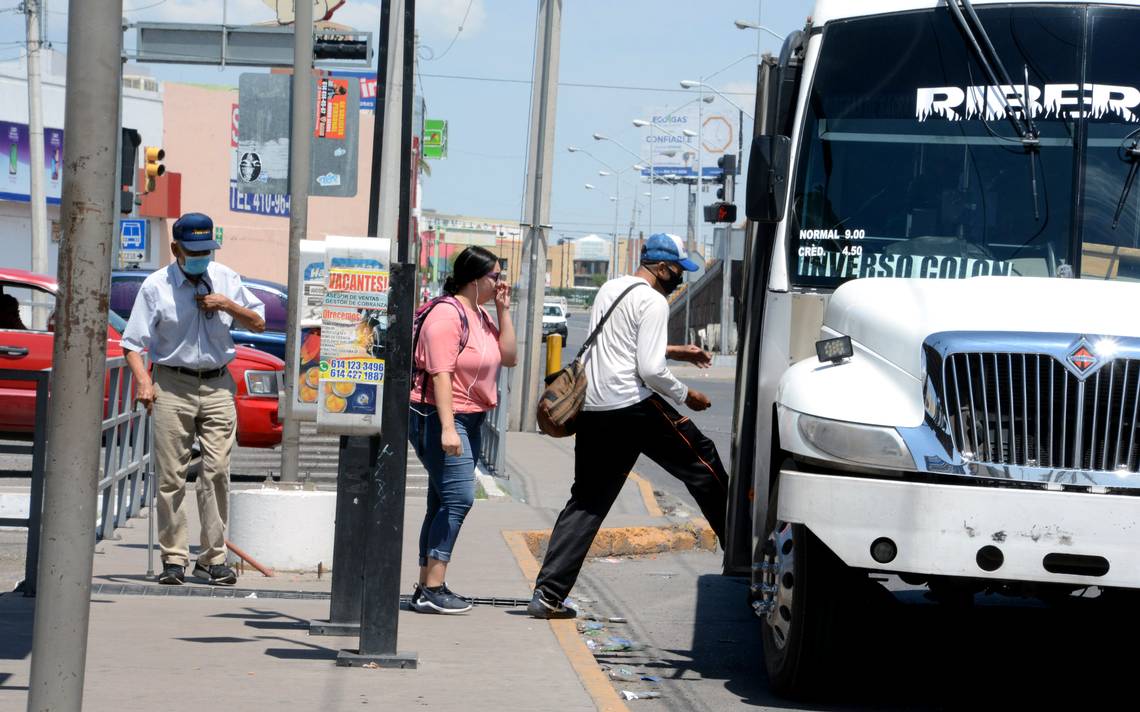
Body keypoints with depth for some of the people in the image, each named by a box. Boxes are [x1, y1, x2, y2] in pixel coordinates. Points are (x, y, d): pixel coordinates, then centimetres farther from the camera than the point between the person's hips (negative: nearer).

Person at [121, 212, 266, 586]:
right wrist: (143, 380, -18)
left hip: (218, 386, 2)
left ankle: (213, 558, 0)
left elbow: (258, 323, 15)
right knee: (171, 475, -4)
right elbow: (133, 343, -2)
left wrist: (228, 305, -3)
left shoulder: (226, 278, 9)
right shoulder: (156, 286, 0)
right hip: (172, 385, -2)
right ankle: (173, 558, 2)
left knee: (217, 471, -5)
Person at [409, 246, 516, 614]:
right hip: (438, 418, -10)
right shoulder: (447, 314, -15)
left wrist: (503, 310, 6)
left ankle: (427, 587, 15)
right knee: (459, 497, -17)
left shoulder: (479, 315, 15)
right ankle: (432, 589, -19)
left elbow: (509, 357, 13)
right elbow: (440, 373, -21)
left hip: (469, 419, 10)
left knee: (444, 502, 11)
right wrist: (447, 428, -28)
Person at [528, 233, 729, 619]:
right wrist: (686, 395, 0)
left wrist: (675, 352, 33)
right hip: (634, 405, -8)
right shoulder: (652, 301, -8)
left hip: (591, 409, 8)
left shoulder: (609, 289, 19)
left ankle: (548, 594, 0)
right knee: (703, 463, 8)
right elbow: (650, 370, -15)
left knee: (586, 502, 8)